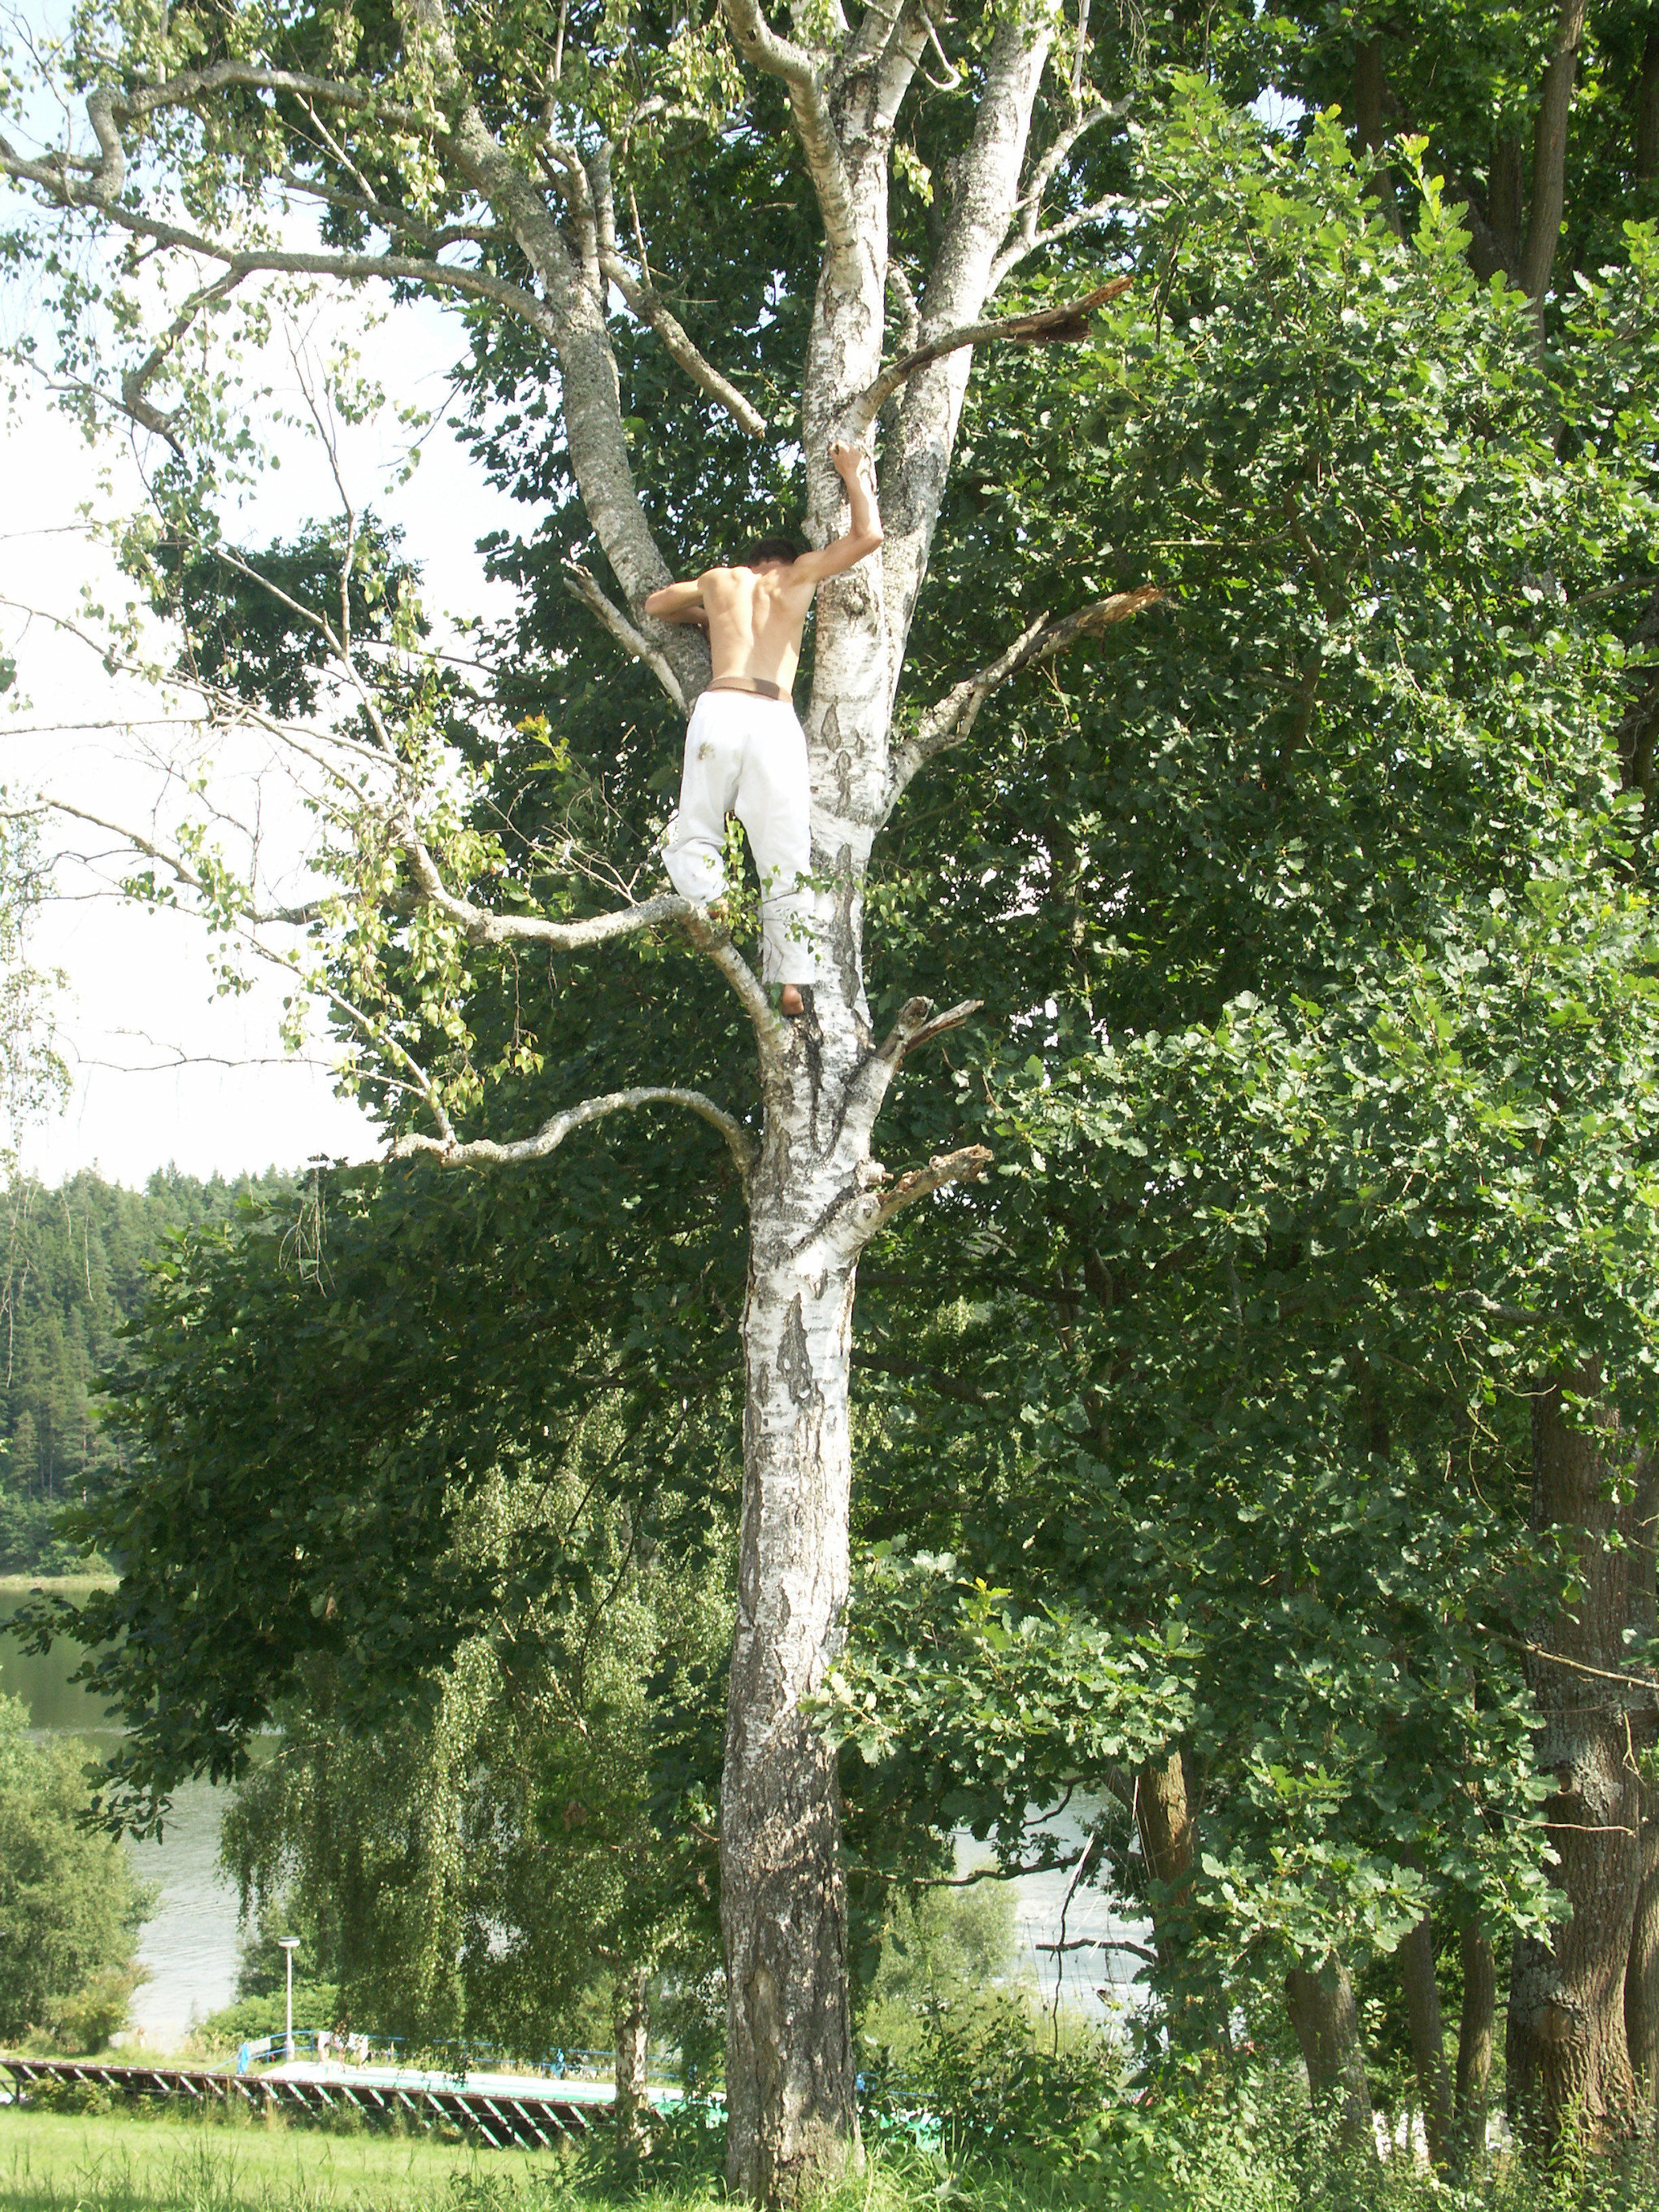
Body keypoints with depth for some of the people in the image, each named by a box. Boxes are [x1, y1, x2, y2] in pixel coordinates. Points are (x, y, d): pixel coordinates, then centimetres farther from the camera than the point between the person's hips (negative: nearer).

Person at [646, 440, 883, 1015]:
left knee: (694, 837, 12)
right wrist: (854, 471, 33)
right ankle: (792, 980, -9)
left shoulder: (718, 580, 26)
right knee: (786, 859, 1)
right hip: (775, 719, -1)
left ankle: (708, 898, -21)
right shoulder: (797, 576, 21)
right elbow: (868, 535, 19)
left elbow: (655, 605, 43)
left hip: (719, 708, 1)